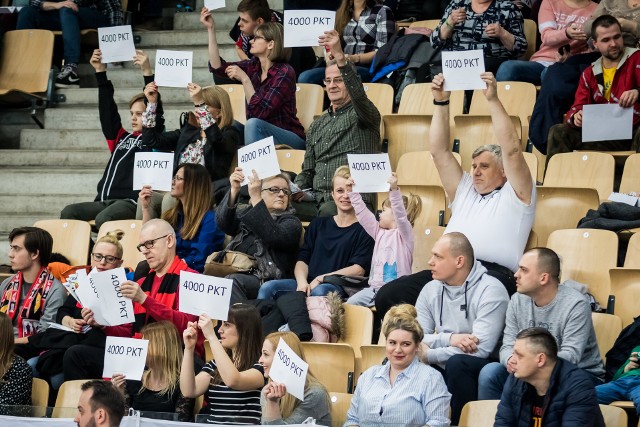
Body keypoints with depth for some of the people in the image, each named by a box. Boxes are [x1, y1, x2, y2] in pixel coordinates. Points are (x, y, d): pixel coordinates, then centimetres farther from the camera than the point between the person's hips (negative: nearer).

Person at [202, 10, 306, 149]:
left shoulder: (284, 73, -17)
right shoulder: (254, 66, 4)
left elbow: (260, 111, -24)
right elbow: (218, 67, -4)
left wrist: (244, 79, -26)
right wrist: (211, 29, -6)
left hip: (289, 140, -7)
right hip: (260, 136, 7)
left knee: (253, 124, -31)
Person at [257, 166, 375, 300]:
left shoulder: (364, 229, 9)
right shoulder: (318, 224, 25)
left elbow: (359, 269, -3)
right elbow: (302, 260, 15)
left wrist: (321, 279, -11)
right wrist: (302, 282, -8)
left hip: (338, 287, -5)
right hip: (308, 284, 5)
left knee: (320, 292, -41)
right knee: (268, 288, -24)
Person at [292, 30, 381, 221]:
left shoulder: (361, 114, 7)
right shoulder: (317, 125, 26)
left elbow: (359, 95, -18)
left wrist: (340, 56, -31)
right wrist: (296, 190, 3)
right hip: (317, 201, 5)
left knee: (328, 210, -40)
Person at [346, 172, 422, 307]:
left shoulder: (405, 233, -5)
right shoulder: (380, 232, 17)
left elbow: (400, 215, -24)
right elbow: (363, 214, 21)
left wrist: (394, 190, -37)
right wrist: (353, 192, 19)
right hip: (375, 288, 7)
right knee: (350, 303, -10)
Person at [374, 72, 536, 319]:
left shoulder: (514, 195, 16)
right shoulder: (465, 191, 33)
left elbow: (511, 150, 2)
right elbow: (439, 151, 29)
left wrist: (493, 100, 0)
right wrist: (441, 102, 21)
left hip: (494, 273, -6)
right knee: (387, 297, -18)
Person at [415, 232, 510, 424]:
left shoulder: (490, 291, -15)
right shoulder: (431, 289, 4)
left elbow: (480, 348, -24)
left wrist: (428, 355, -20)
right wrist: (449, 339, -21)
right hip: (443, 370, 6)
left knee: (456, 362, -35)